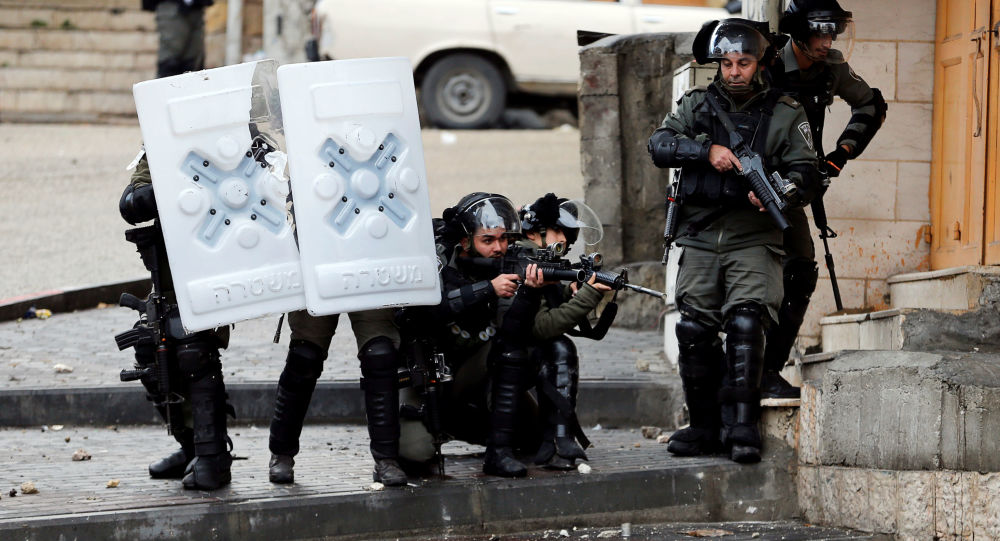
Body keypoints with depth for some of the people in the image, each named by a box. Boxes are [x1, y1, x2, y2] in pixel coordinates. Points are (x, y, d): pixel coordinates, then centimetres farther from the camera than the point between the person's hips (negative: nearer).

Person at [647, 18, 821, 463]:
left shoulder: (785, 115, 4)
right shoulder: (697, 105, 10)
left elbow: (806, 173, -4)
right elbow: (660, 145, -4)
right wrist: (707, 151, -20)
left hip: (753, 241, -3)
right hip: (701, 241, 3)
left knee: (745, 323, -18)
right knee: (694, 330, -1)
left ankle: (742, 425, -18)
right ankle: (705, 425, 9)